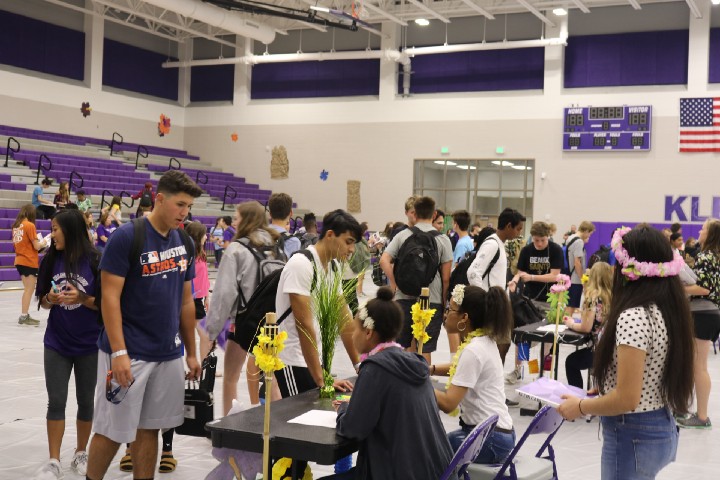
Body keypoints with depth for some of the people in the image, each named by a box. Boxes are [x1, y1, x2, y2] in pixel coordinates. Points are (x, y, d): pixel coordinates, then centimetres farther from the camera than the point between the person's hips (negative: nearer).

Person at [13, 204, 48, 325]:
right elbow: (36, 246, -14)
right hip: (29, 262, -7)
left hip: (20, 261, 8)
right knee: (29, 290, -1)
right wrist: (43, 243, 6)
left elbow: (18, 243, 14)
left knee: (27, 289, 16)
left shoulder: (16, 225, 8)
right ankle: (24, 316, 0)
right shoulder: (30, 225, -14)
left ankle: (25, 315, 17)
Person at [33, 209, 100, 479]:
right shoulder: (51, 260, -1)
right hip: (56, 344, 3)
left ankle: (81, 454, 27)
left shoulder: (95, 261, -12)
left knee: (86, 402, 11)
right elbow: (43, 302, 8)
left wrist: (82, 298, -24)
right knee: (56, 402, 3)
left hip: (89, 345, -2)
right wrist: (51, 299, -14)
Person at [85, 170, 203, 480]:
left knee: (149, 429, 12)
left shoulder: (185, 242, 8)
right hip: (129, 353, -5)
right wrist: (119, 352, -20)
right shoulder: (126, 237, -11)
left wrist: (191, 352, 14)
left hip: (169, 354, 6)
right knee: (112, 431, 4)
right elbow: (110, 297, -14)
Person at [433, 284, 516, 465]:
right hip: (497, 433, 9)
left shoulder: (473, 350, -21)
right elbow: (462, 368, 28)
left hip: (490, 439, -9)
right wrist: (429, 369, 15)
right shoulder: (486, 340, 6)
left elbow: (448, 403, -24)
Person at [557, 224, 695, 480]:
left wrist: (580, 407, -10)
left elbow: (627, 399, -25)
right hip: (662, 429, 9)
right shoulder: (669, 311, 3)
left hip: (633, 437, -9)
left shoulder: (633, 317, -23)